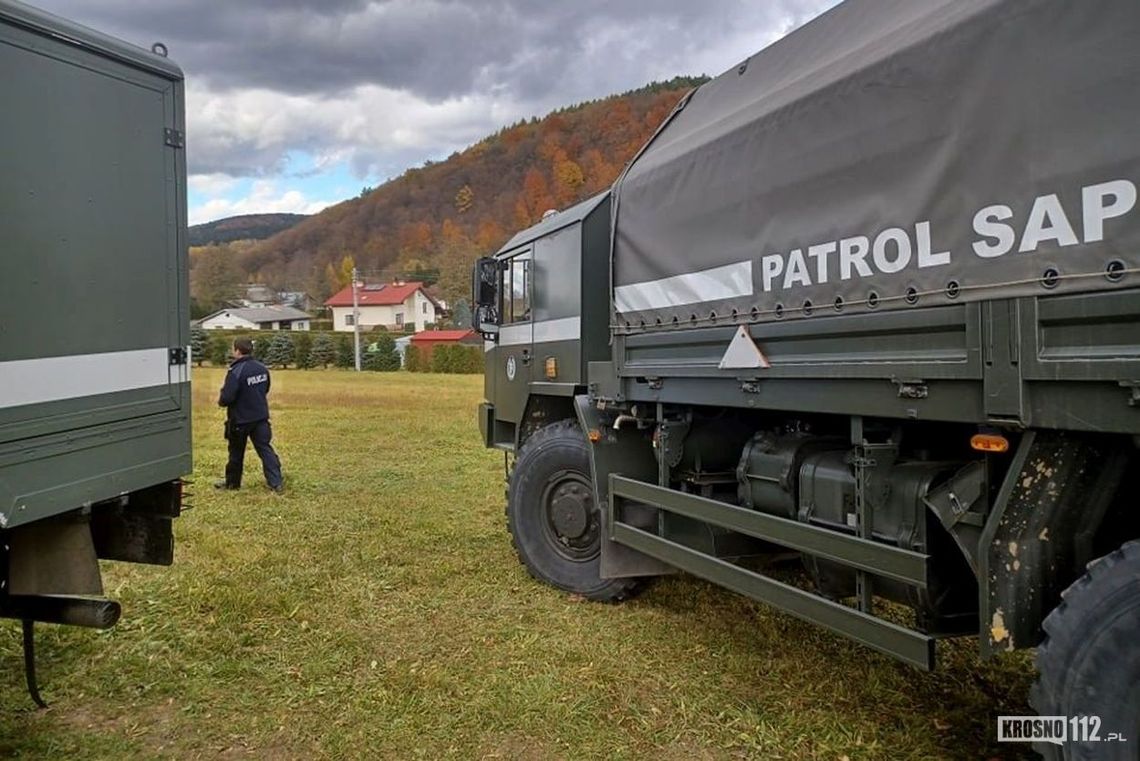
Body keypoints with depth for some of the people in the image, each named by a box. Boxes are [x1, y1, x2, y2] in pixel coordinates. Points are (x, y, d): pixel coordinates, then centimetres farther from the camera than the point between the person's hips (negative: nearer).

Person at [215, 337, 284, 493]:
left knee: (236, 452, 12)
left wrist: (221, 401, -2)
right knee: (265, 448, 5)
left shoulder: (236, 372, -21)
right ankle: (276, 482, -2)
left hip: (240, 419, -5)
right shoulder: (262, 368, 2)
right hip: (261, 417, 5)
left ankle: (232, 482, 28)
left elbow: (227, 397, -23)